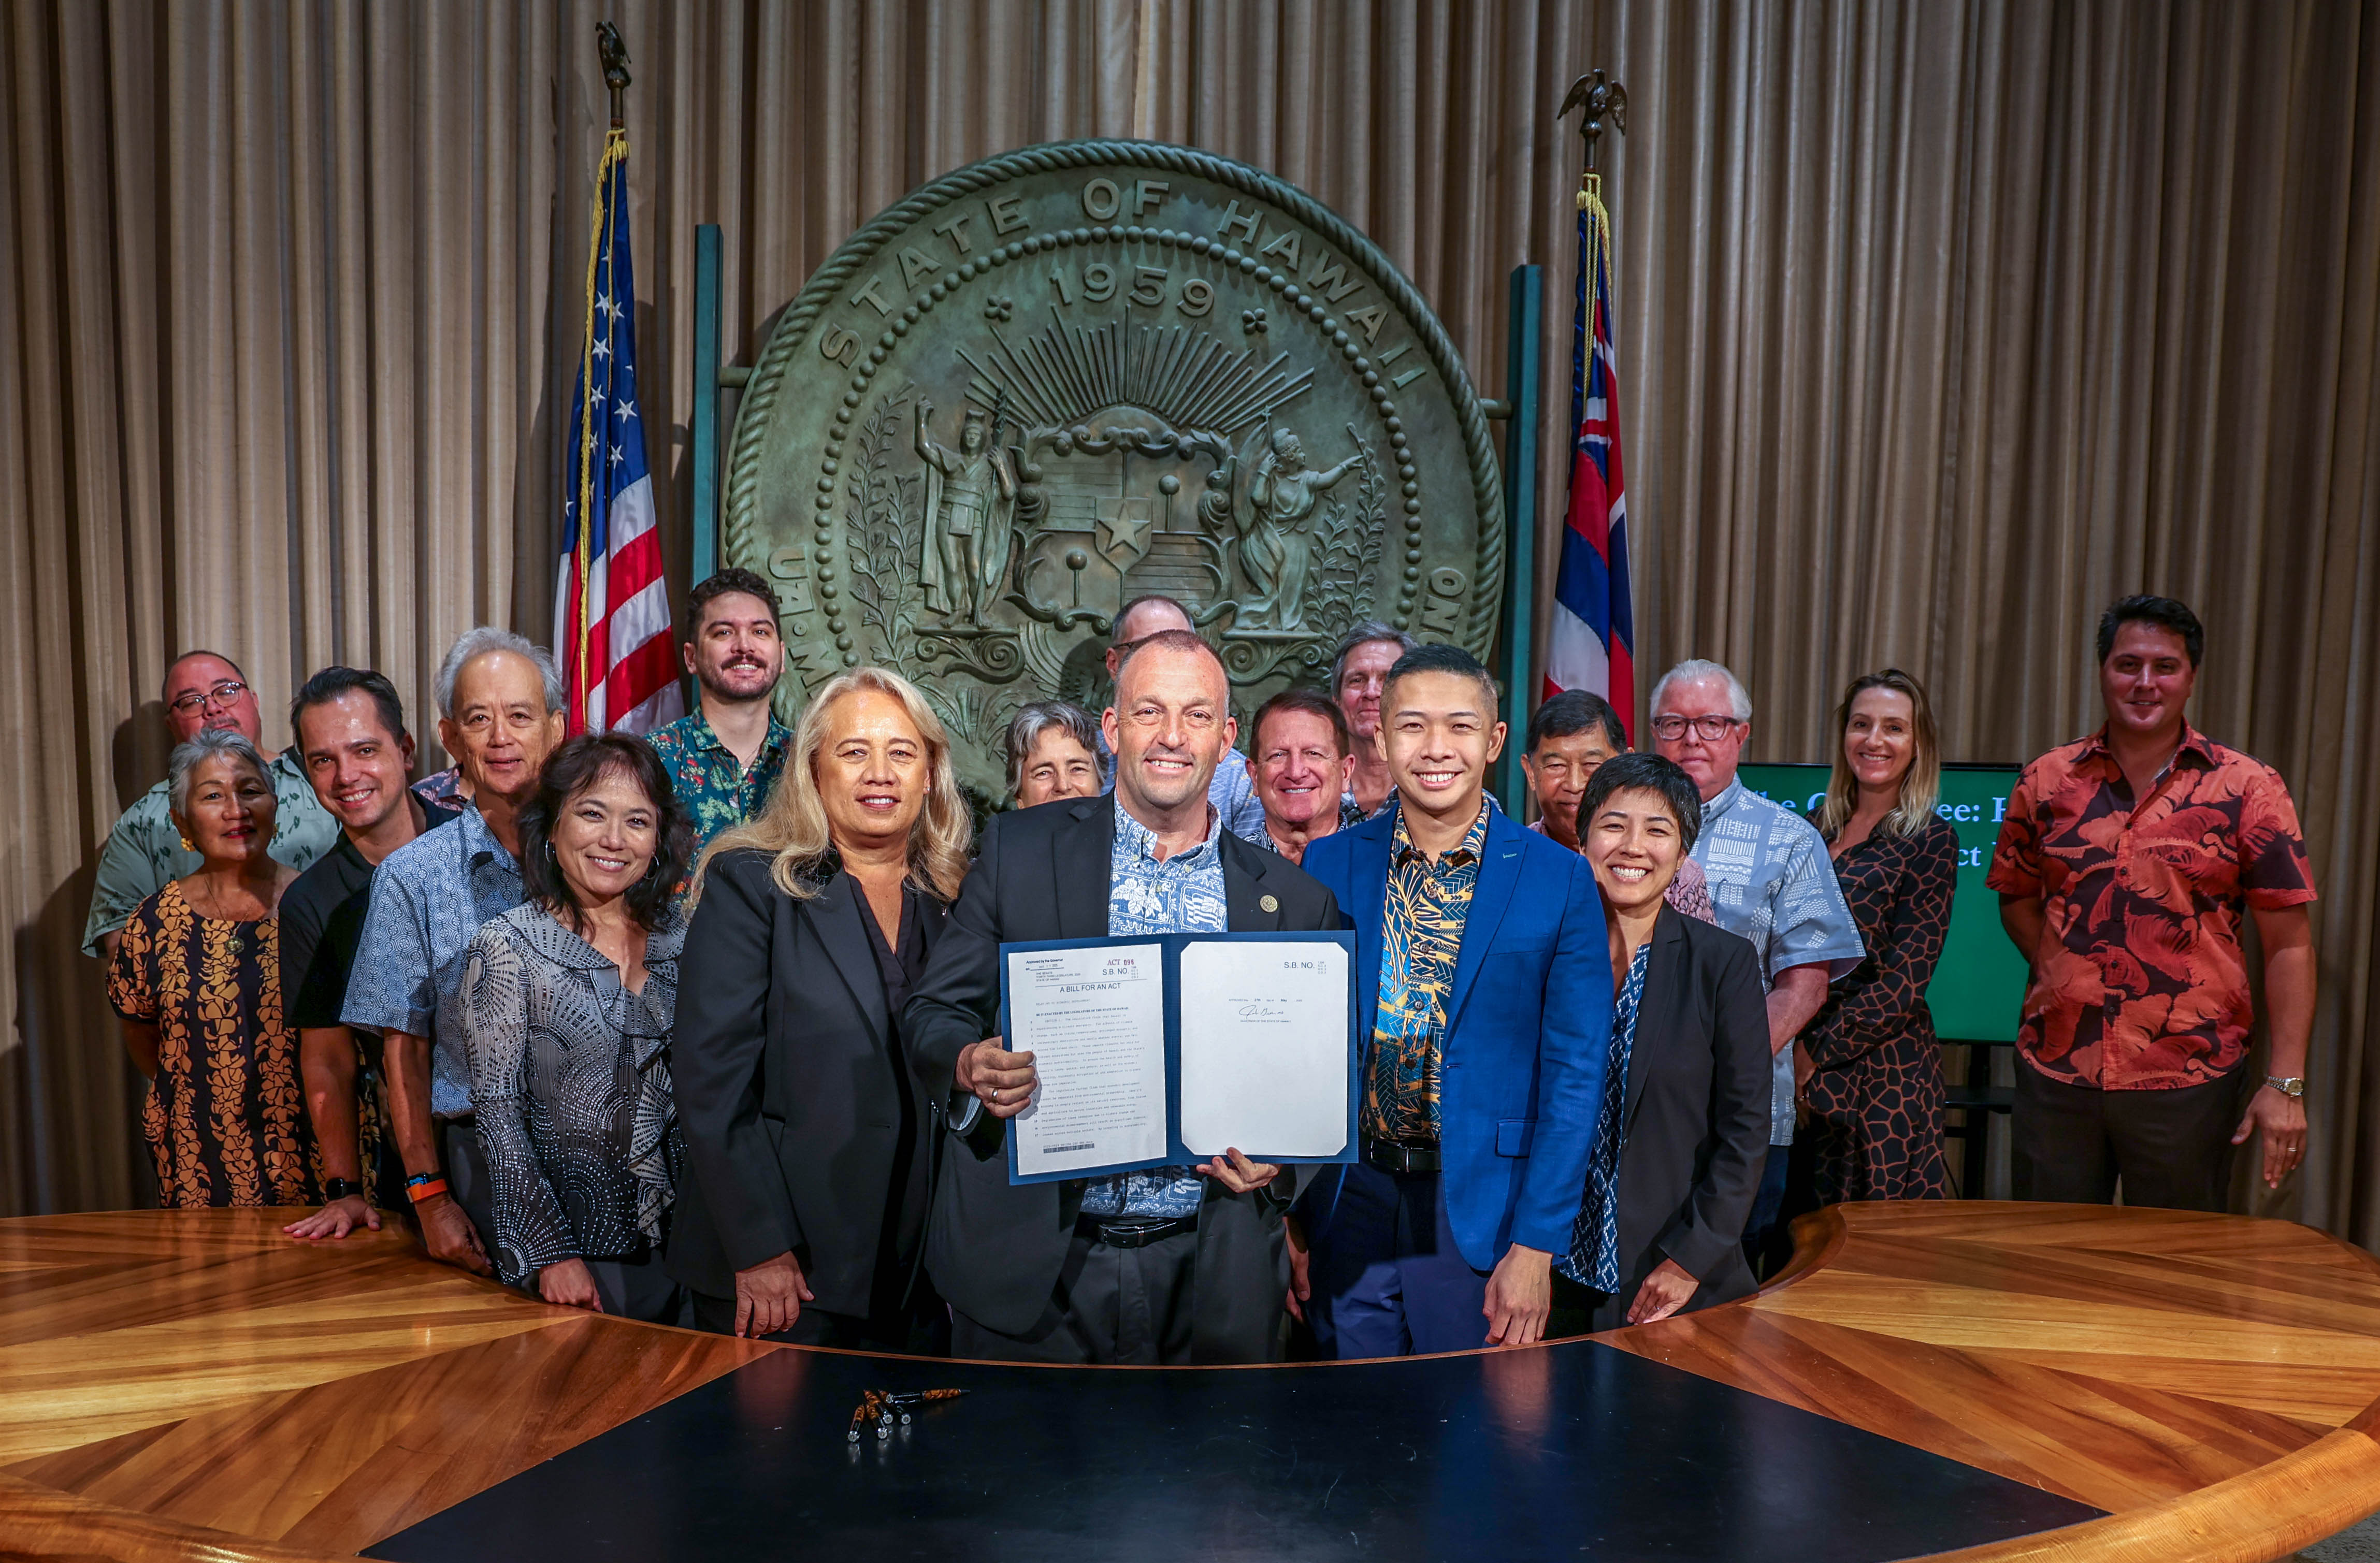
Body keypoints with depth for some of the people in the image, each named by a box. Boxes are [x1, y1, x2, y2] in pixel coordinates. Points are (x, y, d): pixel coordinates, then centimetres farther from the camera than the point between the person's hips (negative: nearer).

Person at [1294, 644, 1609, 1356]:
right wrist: (1289, 1218, 1)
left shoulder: (1561, 881, -5)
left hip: (1478, 1211, -1)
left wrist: (1536, 1247, -9)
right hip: (1348, 1200, 2)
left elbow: (1573, 1074, -5)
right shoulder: (1329, 865, 0)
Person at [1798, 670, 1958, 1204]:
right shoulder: (1817, 826, 9)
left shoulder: (1930, 839, -5)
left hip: (1878, 1065, -5)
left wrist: (1815, 1056, -13)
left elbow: (1902, 979, -11)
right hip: (1794, 1065, 5)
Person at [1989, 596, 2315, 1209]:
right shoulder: (2047, 782, 3)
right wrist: (2060, 974, -2)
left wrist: (2286, 1084, -8)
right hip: (2056, 1074, 2)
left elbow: (2289, 944, -3)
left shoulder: (2248, 789, -2)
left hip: (2189, 1082, -2)